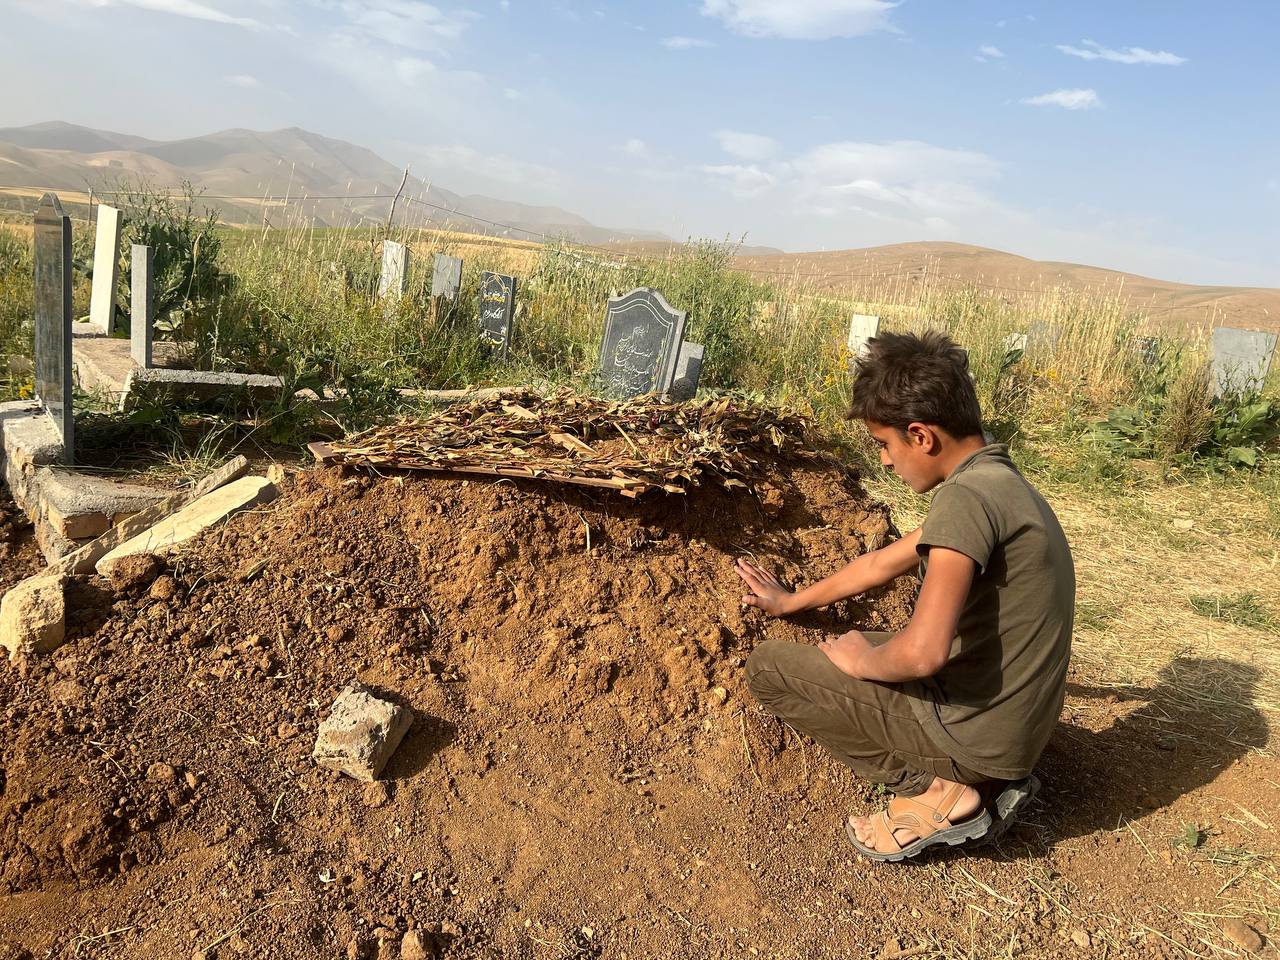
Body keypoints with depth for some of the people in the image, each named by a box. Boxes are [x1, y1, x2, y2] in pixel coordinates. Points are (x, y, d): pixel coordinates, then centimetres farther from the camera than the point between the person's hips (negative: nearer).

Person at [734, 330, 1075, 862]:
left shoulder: (967, 496, -24)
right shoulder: (1001, 481, 8)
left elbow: (922, 652, -33)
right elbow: (884, 561, 19)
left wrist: (860, 660, -10)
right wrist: (791, 601, 28)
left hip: (977, 734, -9)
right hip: (1015, 727, 9)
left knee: (768, 666, -1)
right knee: (862, 643, 31)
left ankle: (936, 790, -4)